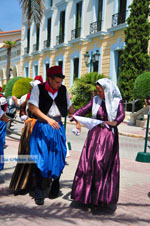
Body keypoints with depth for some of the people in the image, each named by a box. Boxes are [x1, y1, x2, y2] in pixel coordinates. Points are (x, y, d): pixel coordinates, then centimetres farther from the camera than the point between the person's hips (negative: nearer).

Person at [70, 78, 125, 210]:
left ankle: (101, 196, 3)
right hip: (95, 135, 3)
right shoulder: (96, 100, 6)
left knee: (104, 164, -8)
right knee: (89, 162, -1)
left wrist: (114, 122, -35)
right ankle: (88, 194, 10)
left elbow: (121, 115, -14)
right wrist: (74, 116, -9)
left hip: (109, 136, -2)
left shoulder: (117, 102, -1)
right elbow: (85, 109, 8)